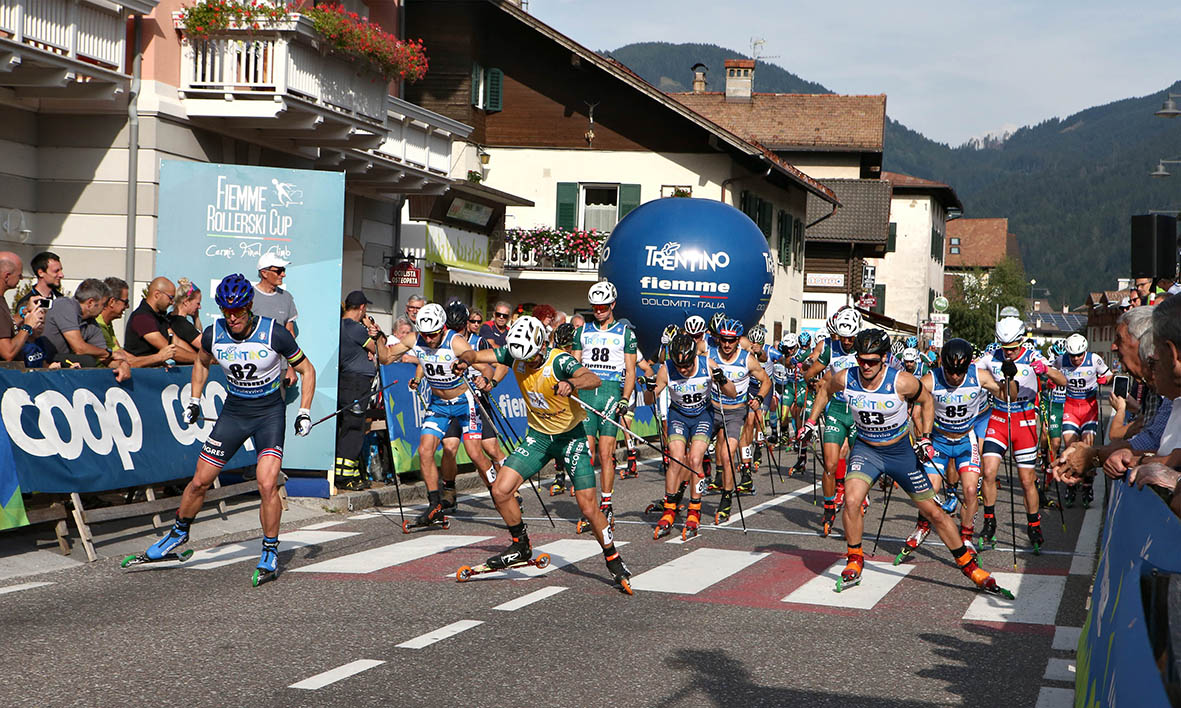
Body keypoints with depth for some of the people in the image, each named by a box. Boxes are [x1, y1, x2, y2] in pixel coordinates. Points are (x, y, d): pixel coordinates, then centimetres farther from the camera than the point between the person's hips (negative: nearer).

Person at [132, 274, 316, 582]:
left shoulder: (274, 334, -19)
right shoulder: (213, 334, -9)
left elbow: (306, 370, -5)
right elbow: (202, 362, 15)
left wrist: (304, 412, -11)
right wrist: (194, 401, 10)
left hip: (269, 412, -3)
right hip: (233, 411, 3)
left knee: (267, 484, -19)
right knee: (199, 481, 4)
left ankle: (270, 551, -1)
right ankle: (178, 534, 30)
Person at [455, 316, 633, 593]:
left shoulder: (559, 361, -25)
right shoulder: (515, 355, -9)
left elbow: (594, 379, -40)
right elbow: (475, 355, -6)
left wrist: (571, 384, -61)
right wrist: (465, 359, -30)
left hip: (570, 437, -5)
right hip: (538, 436, 5)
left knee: (588, 507, -11)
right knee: (501, 491, -6)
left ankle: (614, 562, 8)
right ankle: (521, 547, 15)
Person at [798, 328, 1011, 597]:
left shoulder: (901, 382, -23)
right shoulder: (845, 379, -16)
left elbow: (926, 400, -2)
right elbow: (824, 389, 8)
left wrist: (924, 437, -7)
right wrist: (811, 421, 8)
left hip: (901, 450, -1)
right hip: (866, 449, 1)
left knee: (934, 512, 3)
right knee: (852, 501, -23)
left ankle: (969, 566, 19)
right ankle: (854, 564, -2)